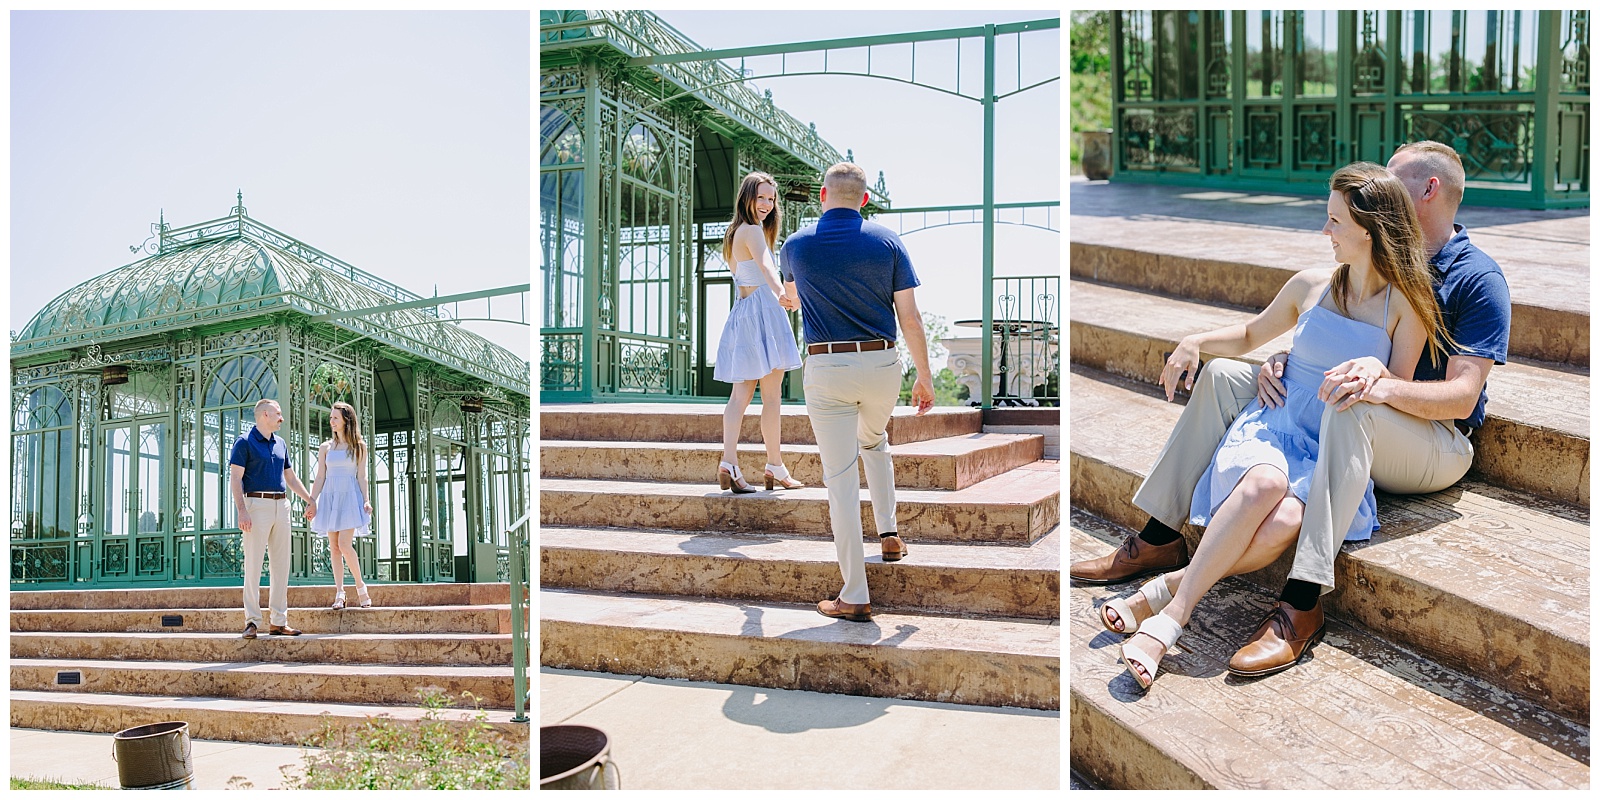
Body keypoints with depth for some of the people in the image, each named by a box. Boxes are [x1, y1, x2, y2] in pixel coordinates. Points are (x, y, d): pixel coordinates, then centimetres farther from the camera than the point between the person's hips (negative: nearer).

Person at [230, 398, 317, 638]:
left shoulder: (281, 444, 18)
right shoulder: (244, 442, -2)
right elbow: (235, 478, -8)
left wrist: (309, 500, 17)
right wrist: (242, 511, -18)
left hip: (281, 506, 7)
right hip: (257, 504, -6)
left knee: (281, 565, 6)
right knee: (253, 565, -4)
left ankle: (279, 621, 11)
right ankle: (252, 621, 0)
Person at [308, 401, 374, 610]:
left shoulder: (359, 446, 5)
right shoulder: (325, 447, 12)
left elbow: (361, 476, 3)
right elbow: (320, 478, 11)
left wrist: (366, 500, -8)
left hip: (350, 496, -3)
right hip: (329, 496, 4)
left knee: (344, 544, -15)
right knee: (334, 547, 1)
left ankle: (360, 585, 1)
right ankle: (339, 593, 4)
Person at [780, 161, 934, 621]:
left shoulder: (796, 245, 3)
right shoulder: (887, 242, 1)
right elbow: (910, 318, -1)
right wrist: (924, 377, 9)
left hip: (826, 370, -1)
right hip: (882, 364, 2)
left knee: (841, 480, 1)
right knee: (875, 443, 33)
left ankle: (855, 597, 3)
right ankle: (889, 534, 29)